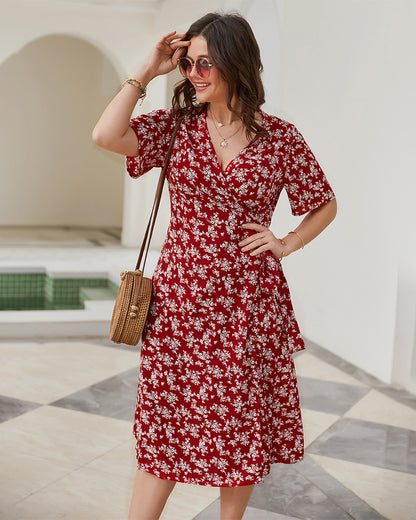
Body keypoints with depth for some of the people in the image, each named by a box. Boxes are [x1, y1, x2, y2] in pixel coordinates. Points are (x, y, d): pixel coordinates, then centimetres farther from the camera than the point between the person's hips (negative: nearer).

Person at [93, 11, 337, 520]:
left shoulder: (279, 136, 0)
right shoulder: (177, 124, 2)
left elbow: (325, 205, 12)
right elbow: (106, 135, -15)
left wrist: (285, 244, -2)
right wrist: (146, 72, -9)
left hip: (249, 301, 0)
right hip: (181, 298, 0)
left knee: (243, 425, 10)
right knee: (165, 421, 3)